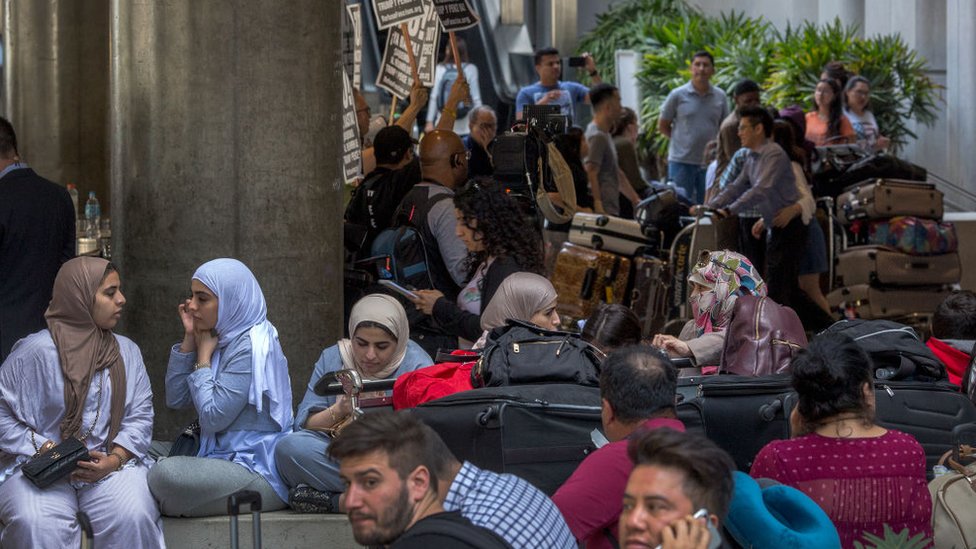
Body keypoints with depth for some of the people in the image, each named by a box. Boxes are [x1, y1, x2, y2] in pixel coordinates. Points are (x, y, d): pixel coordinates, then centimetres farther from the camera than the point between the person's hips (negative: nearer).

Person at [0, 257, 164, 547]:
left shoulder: (126, 352, 12)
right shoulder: (37, 350, -3)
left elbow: (140, 414, 6)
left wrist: (113, 460, -12)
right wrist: (44, 450, -14)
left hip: (111, 463, 3)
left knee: (133, 517, -31)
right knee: (37, 524, -35)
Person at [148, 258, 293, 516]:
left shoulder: (251, 346, -15)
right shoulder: (221, 339, 12)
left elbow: (213, 417, -19)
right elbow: (175, 399, 9)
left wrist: (204, 355, -8)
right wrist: (189, 340, 2)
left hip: (261, 473, -9)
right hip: (225, 457, 9)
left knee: (166, 474, -28)